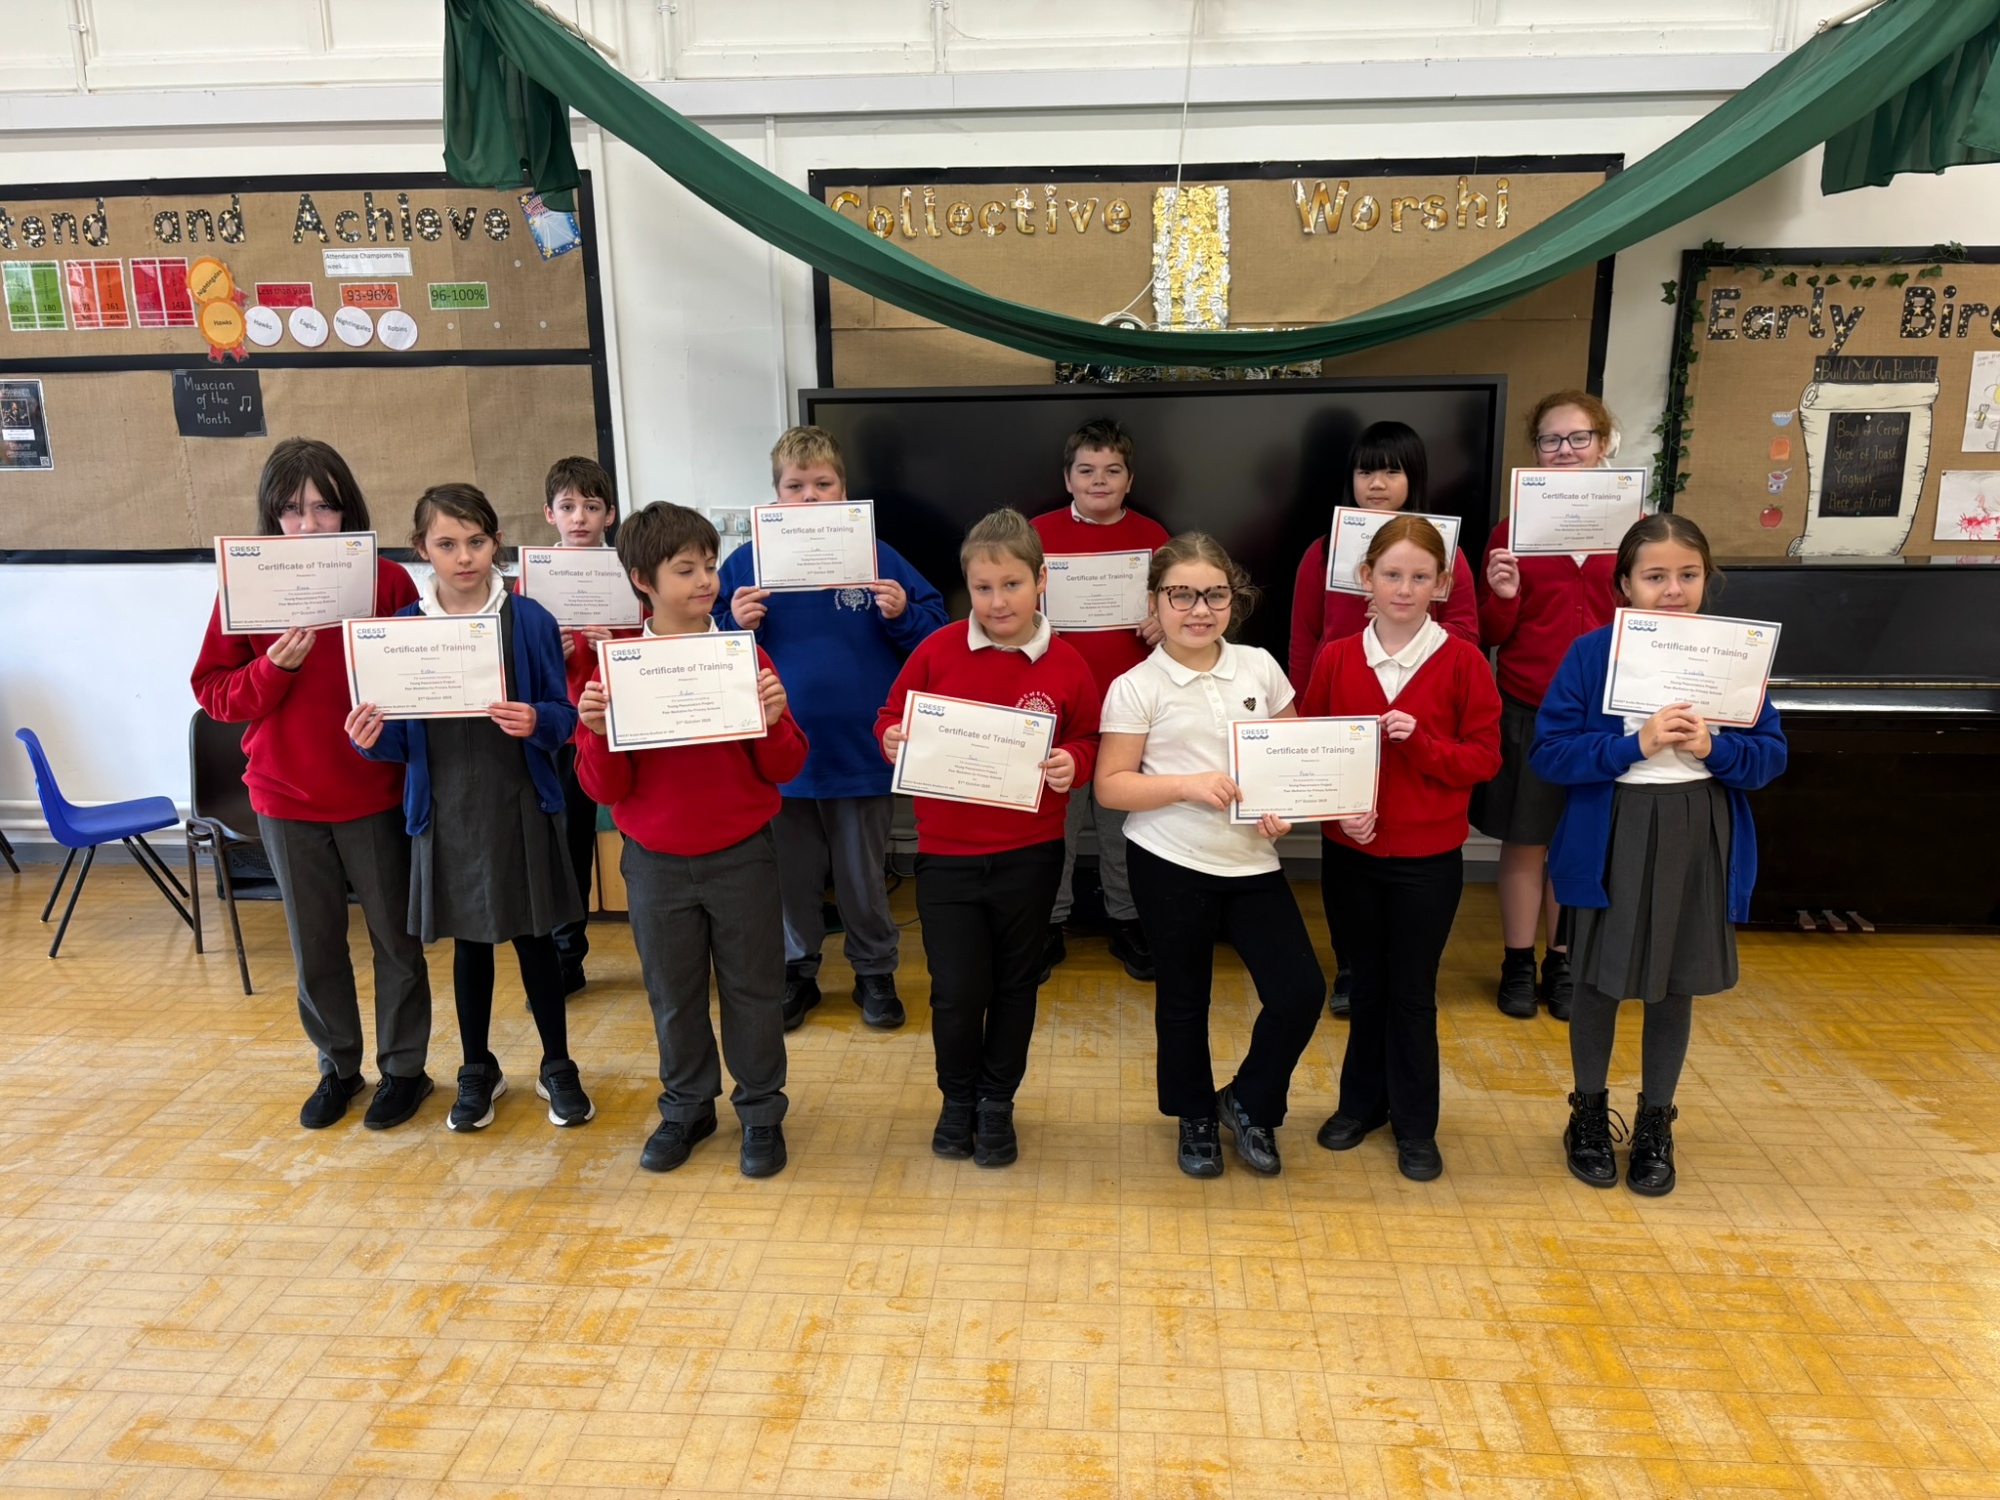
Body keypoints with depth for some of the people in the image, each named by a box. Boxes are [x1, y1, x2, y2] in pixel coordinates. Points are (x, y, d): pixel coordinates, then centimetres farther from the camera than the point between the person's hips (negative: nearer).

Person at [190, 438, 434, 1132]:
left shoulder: (388, 580, -8)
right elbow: (213, 691, -1)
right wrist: (274, 668, -19)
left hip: (374, 793, -2)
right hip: (285, 798, 2)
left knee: (394, 936, 10)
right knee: (314, 945, 15)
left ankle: (404, 1066, 28)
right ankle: (337, 1066, 34)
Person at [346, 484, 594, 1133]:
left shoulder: (529, 620, -6)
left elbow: (564, 716, -4)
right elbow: (402, 740, 3)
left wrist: (536, 721, -25)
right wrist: (372, 738, -17)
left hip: (520, 804, -2)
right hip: (445, 809, 2)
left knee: (535, 935, 9)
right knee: (468, 941, 14)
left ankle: (558, 1068, 26)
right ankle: (478, 1070, 32)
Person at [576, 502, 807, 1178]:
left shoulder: (746, 659, -6)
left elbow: (784, 769, -4)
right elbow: (607, 788, -4)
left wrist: (773, 719, -23)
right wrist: (595, 731, -21)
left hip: (741, 856, -1)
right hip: (655, 863, 1)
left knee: (753, 989, 10)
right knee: (672, 995, 16)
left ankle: (761, 1111, 28)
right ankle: (686, 1107, 36)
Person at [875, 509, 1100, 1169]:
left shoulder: (1066, 665, -5)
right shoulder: (937, 650, -5)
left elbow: (1088, 743, 4)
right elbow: (890, 718, 4)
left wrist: (1071, 762, -17)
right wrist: (891, 739, -18)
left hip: (1029, 856, 1)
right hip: (946, 854, 0)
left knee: (1015, 985, 15)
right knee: (955, 991, 5)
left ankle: (997, 1104, 37)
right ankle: (958, 1100, 33)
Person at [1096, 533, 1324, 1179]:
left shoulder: (1259, 666, 4)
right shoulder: (1136, 688, -7)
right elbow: (1110, 785, -8)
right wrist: (1188, 785, -20)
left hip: (1252, 860, 3)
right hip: (1170, 863, -3)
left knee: (1300, 990, -2)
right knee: (1184, 999, 12)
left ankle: (1247, 1103, 25)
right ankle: (1195, 1118, 37)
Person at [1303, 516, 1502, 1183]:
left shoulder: (1462, 662, -7)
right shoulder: (1336, 658, -2)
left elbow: (1484, 757, -6)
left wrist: (1419, 740, -21)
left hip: (1428, 857, -2)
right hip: (1351, 852, 2)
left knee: (1413, 992, 9)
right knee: (1366, 985, 16)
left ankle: (1415, 1123, 26)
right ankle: (1362, 1102, 34)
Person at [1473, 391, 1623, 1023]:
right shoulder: (1512, 529, 0)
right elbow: (1490, 637, 2)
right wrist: (1503, 595, -18)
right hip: (1527, 709, -1)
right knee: (1525, 840, 7)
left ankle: (1562, 961, 28)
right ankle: (1518, 964, 23)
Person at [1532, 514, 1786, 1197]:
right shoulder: (1590, 653, -8)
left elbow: (1772, 755, 1)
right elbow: (1548, 753, -12)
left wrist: (1713, 748, -18)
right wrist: (1635, 743, -22)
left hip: (1701, 842, 2)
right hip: (1609, 840, -2)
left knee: (1676, 987, 14)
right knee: (1599, 981, 12)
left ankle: (1656, 1123, 34)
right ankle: (1589, 1112, 34)